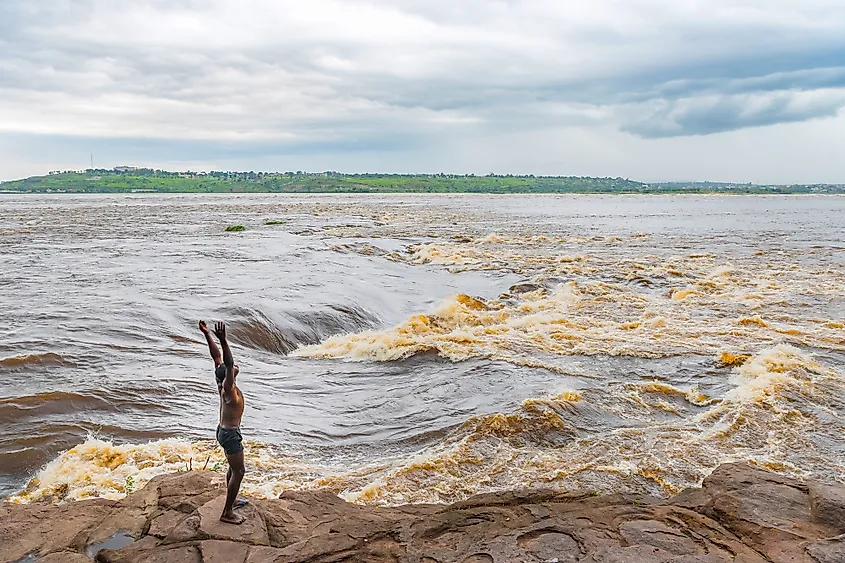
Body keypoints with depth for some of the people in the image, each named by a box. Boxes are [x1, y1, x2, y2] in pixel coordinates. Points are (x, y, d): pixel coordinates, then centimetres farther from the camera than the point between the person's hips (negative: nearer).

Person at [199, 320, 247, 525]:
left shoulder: (221, 383, -3)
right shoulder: (228, 389, -26)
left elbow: (217, 356, -1)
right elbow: (228, 364, -43)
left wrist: (208, 335, -3)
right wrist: (222, 340, -53)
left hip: (225, 431, 10)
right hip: (230, 434, -10)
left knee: (234, 467, 25)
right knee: (238, 471, -1)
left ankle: (231, 500, 42)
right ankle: (227, 513, 5)